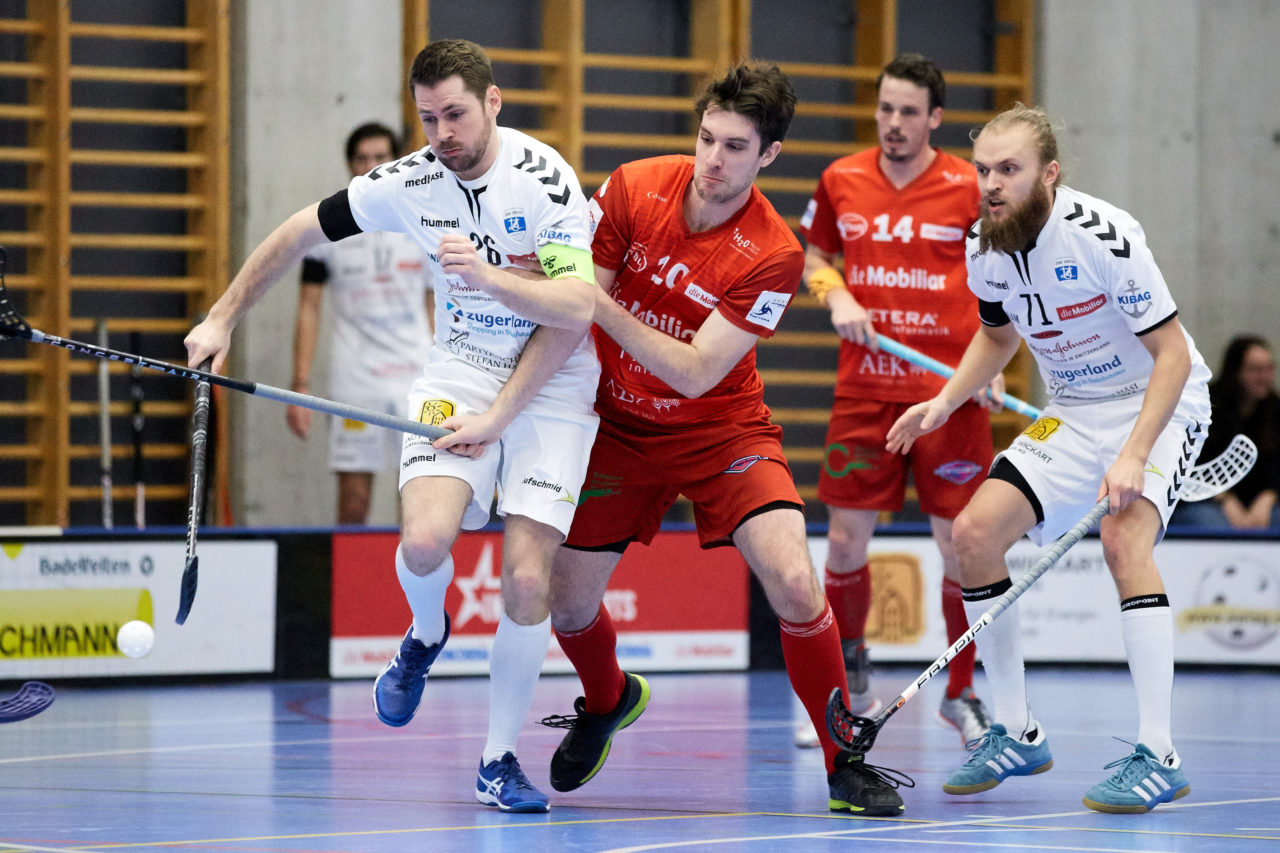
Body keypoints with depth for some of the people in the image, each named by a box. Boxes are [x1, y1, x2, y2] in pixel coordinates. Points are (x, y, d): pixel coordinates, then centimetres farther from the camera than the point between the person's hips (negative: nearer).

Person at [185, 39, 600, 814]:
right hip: (460, 373, 3)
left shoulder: (543, 177, -18)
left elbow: (576, 308, -23)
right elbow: (302, 232, 8)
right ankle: (427, 637, 13)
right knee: (426, 539, -23)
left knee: (528, 581, -13)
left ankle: (500, 758, 6)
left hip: (553, 384, -3)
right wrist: (223, 318, 9)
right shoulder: (410, 182, -6)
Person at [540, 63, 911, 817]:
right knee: (566, 602, 2)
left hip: (720, 430, -3)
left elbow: (695, 372, -25)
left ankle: (846, 763, -7)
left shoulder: (773, 255, -21)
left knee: (794, 580, -23)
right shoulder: (633, 189, -12)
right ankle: (607, 702, 39)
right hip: (620, 426, 3)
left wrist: (601, 304, -31)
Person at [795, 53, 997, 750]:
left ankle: (961, 693, 16)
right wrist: (835, 295, -3)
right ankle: (847, 688, 20)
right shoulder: (841, 181, 3)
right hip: (863, 386, 2)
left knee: (959, 542, -1)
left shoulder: (970, 188, -4)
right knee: (845, 537, 2)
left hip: (949, 390, -2)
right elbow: (814, 255, 18)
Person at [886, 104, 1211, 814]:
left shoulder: (1101, 237, -27)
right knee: (975, 530, -7)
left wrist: (1133, 455, -33)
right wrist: (947, 400, -1)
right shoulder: (984, 250, -6)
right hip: (1073, 416, 7)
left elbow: (1173, 355, -23)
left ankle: (1158, 756, -28)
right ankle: (1016, 735, 7)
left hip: (1159, 405, -7)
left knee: (1123, 538, -30)